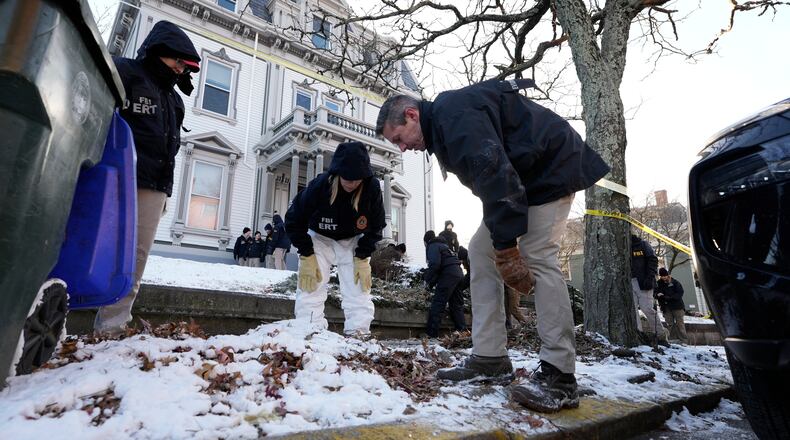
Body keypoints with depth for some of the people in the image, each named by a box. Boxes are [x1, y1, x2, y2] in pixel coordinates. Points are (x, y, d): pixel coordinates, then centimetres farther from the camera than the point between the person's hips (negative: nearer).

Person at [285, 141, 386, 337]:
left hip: (353, 242, 2)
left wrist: (362, 259, -14)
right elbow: (294, 221, -16)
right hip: (319, 239, -1)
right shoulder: (319, 185, -32)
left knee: (359, 290, -5)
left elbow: (375, 227, -9)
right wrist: (307, 257, -19)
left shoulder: (372, 188, -28)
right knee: (310, 287, -12)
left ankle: (359, 335, 1)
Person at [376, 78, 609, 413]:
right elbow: (486, 179, 9)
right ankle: (489, 357, 2)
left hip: (551, 165, -10)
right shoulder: (442, 127, 10)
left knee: (538, 258, -21)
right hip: (520, 177, 10)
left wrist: (506, 246, -31)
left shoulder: (454, 113, -22)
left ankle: (559, 376, -16)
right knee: (480, 251, 1)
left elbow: (493, 173, -32)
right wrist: (502, 240, 3)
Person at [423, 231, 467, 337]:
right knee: (457, 305, 14)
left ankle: (431, 334, -10)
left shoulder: (433, 246, 0)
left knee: (438, 304, -9)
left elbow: (434, 264, -15)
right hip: (459, 273, 9)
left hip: (448, 274, -9)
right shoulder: (443, 245, 28)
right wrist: (427, 276, 24)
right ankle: (462, 332, 14)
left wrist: (429, 280, -4)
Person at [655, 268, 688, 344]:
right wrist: (658, 295, -15)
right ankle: (673, 340, 8)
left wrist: (670, 297, -19)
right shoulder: (658, 284, 7)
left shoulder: (675, 282, -1)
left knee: (679, 323, -4)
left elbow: (680, 293, -7)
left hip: (677, 306, -3)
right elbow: (655, 293, 9)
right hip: (666, 307, 3)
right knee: (670, 324, 4)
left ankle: (684, 340, -2)